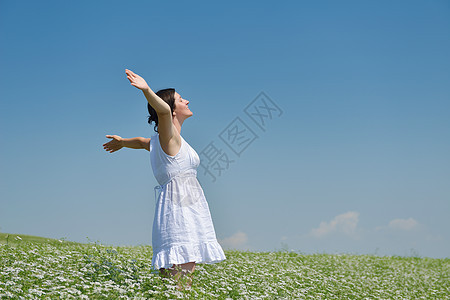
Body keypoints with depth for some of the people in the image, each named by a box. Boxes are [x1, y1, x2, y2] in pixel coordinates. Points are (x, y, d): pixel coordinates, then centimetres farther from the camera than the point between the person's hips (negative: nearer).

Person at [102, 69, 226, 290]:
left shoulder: (157, 141, 22)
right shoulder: (170, 137, -4)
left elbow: (142, 142, 43)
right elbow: (163, 110, -25)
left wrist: (122, 142, 63)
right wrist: (147, 90, -41)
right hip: (180, 208, -9)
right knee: (180, 280, -18)